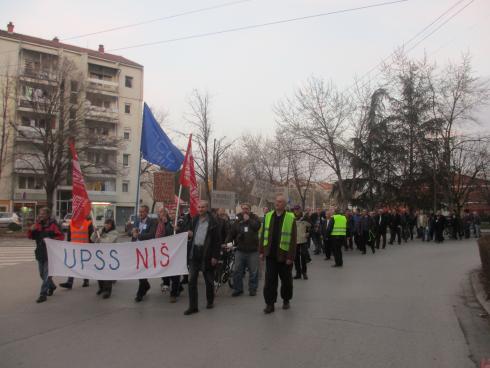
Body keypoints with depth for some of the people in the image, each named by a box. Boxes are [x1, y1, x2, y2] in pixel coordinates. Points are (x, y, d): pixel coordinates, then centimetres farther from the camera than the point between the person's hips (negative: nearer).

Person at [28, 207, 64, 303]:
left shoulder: (53, 225, -9)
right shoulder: (38, 225, 8)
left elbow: (61, 236, -11)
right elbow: (30, 236, 11)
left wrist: (51, 239, -24)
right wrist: (32, 230, -8)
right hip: (40, 253, 7)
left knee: (46, 274, -5)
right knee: (42, 274, 17)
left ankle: (43, 294, 0)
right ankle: (52, 286, 39)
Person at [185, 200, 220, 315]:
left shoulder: (213, 222, -6)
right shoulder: (195, 220, 10)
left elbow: (217, 241, -8)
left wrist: (215, 256, -12)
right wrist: (190, 234, -1)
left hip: (207, 254, -4)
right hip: (195, 253, 4)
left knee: (209, 280, 10)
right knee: (191, 280, 0)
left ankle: (210, 301, 29)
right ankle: (193, 306, 7)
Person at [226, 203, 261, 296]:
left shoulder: (254, 217, 3)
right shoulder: (237, 221, 7)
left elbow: (257, 226, -18)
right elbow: (231, 233, 6)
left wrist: (248, 219, -14)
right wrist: (227, 243, -5)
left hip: (253, 250, -2)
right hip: (240, 250, 2)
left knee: (253, 272, 5)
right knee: (237, 271, 5)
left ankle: (252, 289, 18)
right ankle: (237, 289, 17)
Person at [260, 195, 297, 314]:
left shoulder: (291, 218, -7)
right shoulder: (268, 216, 5)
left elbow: (293, 239, -8)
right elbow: (263, 235, 8)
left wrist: (291, 256, -12)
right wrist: (262, 251, 4)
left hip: (284, 255, -2)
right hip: (271, 255, 2)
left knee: (286, 280, 13)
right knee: (270, 280, 1)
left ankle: (286, 300, 32)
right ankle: (270, 303, 10)